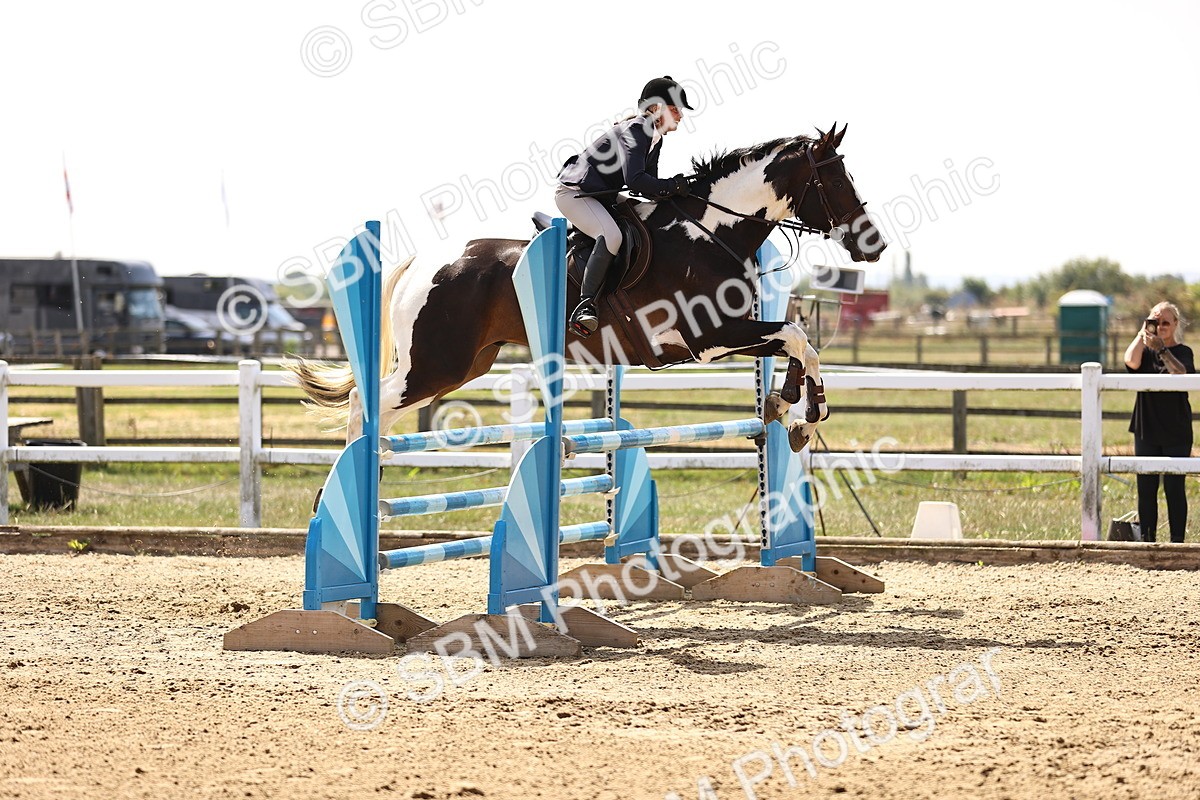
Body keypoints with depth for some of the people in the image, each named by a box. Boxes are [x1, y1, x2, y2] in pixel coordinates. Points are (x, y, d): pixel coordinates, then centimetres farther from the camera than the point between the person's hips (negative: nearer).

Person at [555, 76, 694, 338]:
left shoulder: (655, 138, 11)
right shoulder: (635, 130, -19)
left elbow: (648, 187, 10)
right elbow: (635, 180, -30)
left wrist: (673, 189, -8)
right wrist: (672, 186, -22)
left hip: (601, 196, 11)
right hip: (575, 192, -11)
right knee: (611, 236, -34)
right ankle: (584, 305, -33)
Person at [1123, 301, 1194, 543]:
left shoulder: (1183, 352, 1)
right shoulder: (1146, 350, 8)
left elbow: (1181, 374, -20)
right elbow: (1131, 362, -15)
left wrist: (1162, 350, -28)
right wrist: (1142, 333, -11)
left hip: (1176, 432, -3)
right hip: (1146, 430, 3)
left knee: (1174, 488, -3)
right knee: (1146, 488, 3)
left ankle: (1177, 541, 1)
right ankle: (1146, 540, 7)